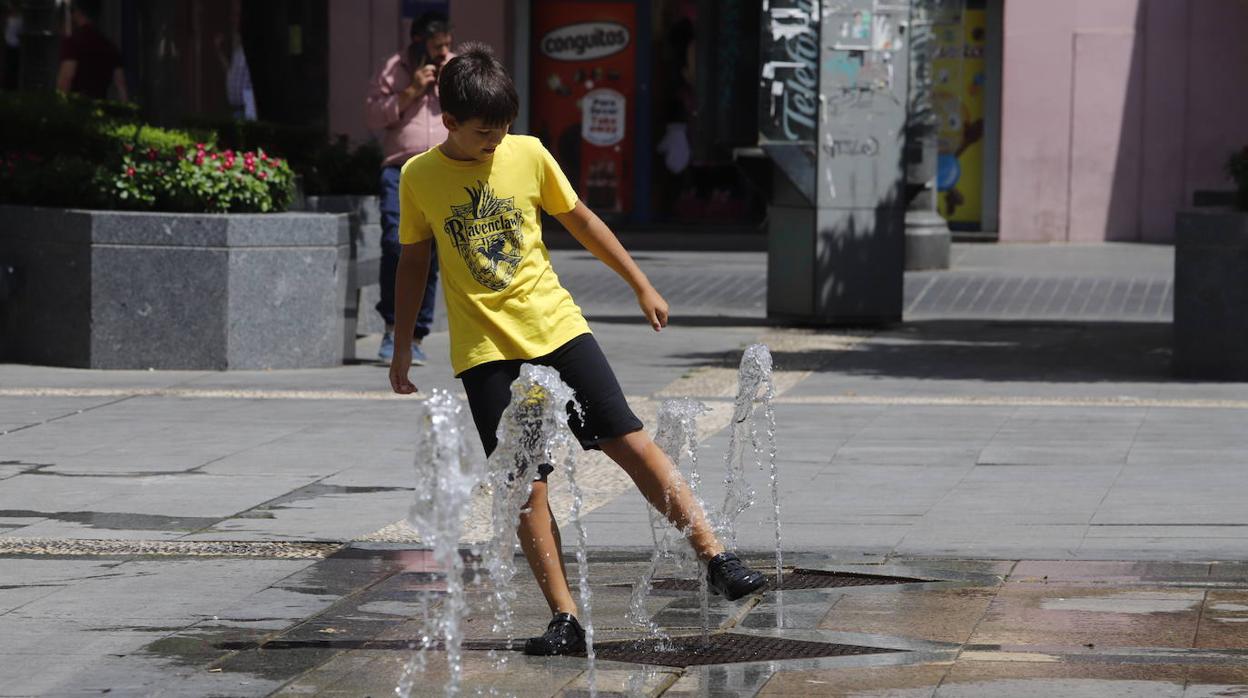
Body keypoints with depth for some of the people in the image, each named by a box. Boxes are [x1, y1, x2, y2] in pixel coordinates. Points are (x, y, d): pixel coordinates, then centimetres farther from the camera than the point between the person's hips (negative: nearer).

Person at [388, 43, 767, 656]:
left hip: (557, 328, 1)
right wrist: (401, 349, 13)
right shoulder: (419, 178, -2)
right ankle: (564, 619, -1)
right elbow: (414, 262, 10)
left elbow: (580, 221, 12)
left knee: (631, 441, -7)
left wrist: (641, 286, 16)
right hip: (484, 350, -1)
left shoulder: (528, 155, -1)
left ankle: (716, 557, -3)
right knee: (525, 483, -4)